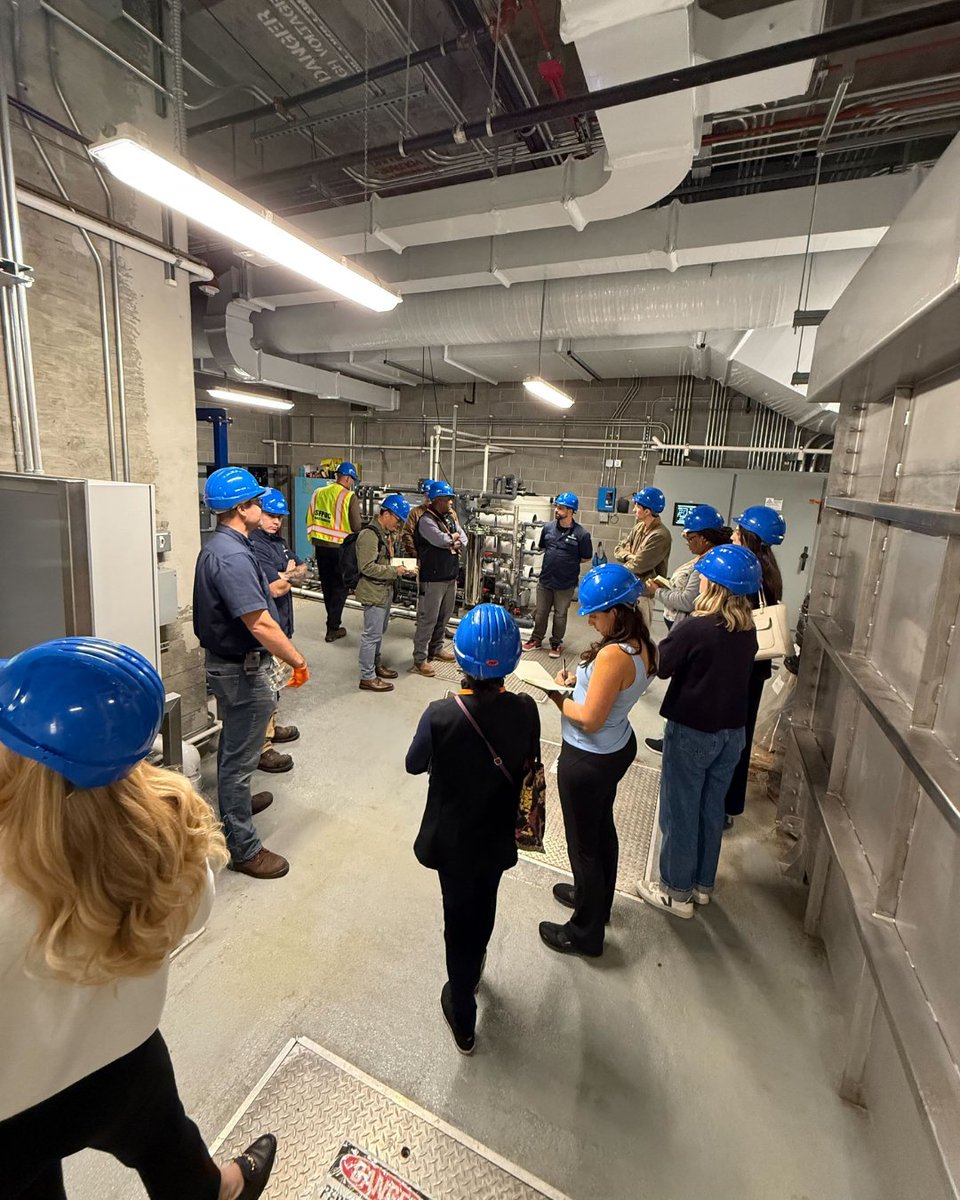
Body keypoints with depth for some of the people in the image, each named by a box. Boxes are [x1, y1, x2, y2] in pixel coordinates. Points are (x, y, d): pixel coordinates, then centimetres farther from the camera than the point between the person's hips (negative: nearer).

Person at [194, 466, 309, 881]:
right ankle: (243, 848, 17)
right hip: (243, 670, -11)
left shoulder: (218, 546, 7)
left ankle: (236, 802, 51)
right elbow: (260, 625, -31)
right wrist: (298, 661, -23)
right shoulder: (232, 556, -27)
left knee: (234, 746, 28)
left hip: (228, 663, 11)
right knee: (240, 756, 2)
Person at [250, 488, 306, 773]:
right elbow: (276, 589, -23)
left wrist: (283, 575, -11)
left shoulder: (278, 541, 12)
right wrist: (291, 574, -4)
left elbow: (302, 572, 9)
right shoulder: (254, 546, -19)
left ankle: (271, 728, 39)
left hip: (280, 624, 10)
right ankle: (261, 749, 8)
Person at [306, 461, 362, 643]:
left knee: (327, 586, 19)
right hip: (339, 547, -5)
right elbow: (357, 527, -13)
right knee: (340, 587, 7)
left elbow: (310, 520, 9)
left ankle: (333, 620, 33)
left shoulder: (318, 493, 4)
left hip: (320, 546, 5)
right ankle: (333, 628, 7)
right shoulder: (349, 497, -13)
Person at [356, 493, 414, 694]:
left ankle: (376, 665, 37)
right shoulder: (369, 535, -19)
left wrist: (400, 565, 7)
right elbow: (367, 567, -24)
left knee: (379, 631, 21)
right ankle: (367, 677, 8)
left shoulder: (385, 534, 13)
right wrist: (395, 571, -20)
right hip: (373, 592, -10)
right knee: (372, 635, -2)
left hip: (385, 590, 10)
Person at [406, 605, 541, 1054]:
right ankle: (471, 971, 60)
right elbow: (528, 761, -4)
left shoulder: (441, 715, -30)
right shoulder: (525, 711, -23)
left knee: (459, 917, 21)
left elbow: (414, 765, -11)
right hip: (497, 837, 3)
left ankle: (463, 1020, 43)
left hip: (451, 840, -2)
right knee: (483, 909, 30)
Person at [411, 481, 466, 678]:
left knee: (443, 617, 17)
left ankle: (436, 649, 33)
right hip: (433, 578, -8)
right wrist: (454, 537, -3)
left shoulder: (451, 518, 13)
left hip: (451, 576, 8)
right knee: (428, 619, -4)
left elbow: (463, 539, 9)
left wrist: (456, 543, -12)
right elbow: (442, 540, -23)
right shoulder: (426, 520, -13)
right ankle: (420, 659, 3)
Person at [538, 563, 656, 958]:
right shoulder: (642, 647, -4)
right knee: (602, 828, 28)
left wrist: (558, 696, -11)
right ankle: (597, 899, 52)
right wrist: (578, 680, -3)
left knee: (583, 844, 11)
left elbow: (589, 719, -27)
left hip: (588, 760, -9)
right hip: (619, 748, 9)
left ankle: (585, 933, 32)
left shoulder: (613, 655, -32)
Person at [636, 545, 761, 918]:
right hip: (732, 731, 7)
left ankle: (677, 891, 24)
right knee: (712, 808, 20)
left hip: (692, 731, -7)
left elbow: (660, 666, -13)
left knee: (680, 811, 9)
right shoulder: (748, 629, -2)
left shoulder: (695, 628, -23)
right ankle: (702, 883, 37)